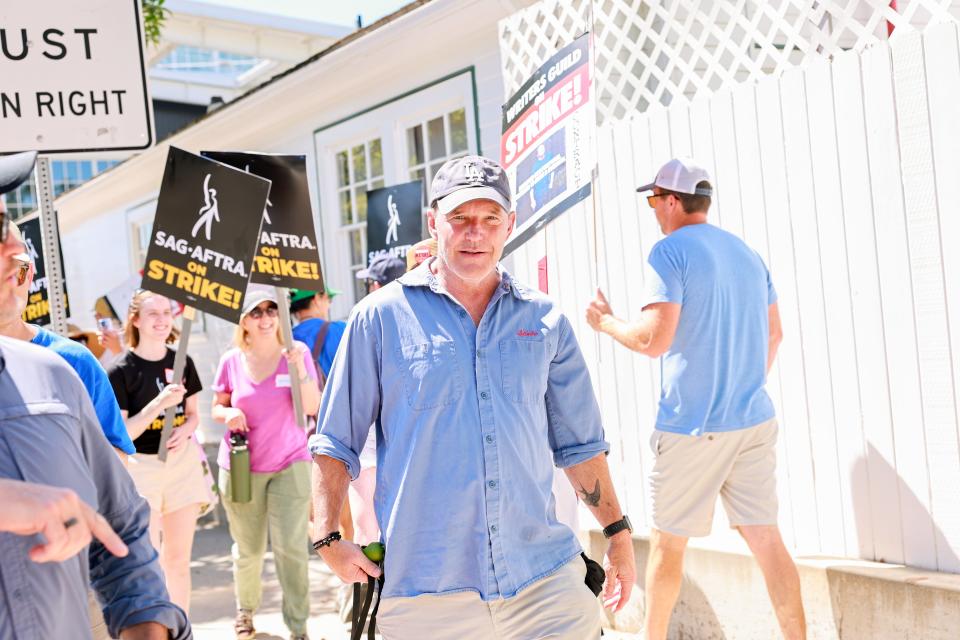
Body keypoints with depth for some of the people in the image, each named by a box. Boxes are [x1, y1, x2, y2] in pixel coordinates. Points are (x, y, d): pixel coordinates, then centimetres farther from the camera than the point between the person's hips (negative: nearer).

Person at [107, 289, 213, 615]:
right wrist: (160, 403, -24)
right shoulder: (121, 371, -9)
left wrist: (185, 430, -8)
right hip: (141, 467, -4)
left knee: (178, 559, 12)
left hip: (183, 463, 4)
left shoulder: (181, 362, 5)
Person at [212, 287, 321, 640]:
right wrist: (228, 414, -12)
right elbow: (216, 408, 11)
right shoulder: (231, 361, -1)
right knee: (248, 549, 10)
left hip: (290, 464, -1)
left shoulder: (296, 352, -3)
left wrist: (299, 366, -22)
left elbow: (312, 407, -9)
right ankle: (245, 608, 36)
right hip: (241, 467, 1)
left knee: (291, 547, -6)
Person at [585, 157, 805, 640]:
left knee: (667, 541, 8)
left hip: (693, 425, -6)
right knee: (765, 536, 6)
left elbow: (654, 338, -19)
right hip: (755, 420, 6)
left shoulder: (670, 251, -10)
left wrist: (607, 322, -1)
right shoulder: (747, 254, 12)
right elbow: (774, 333, 19)